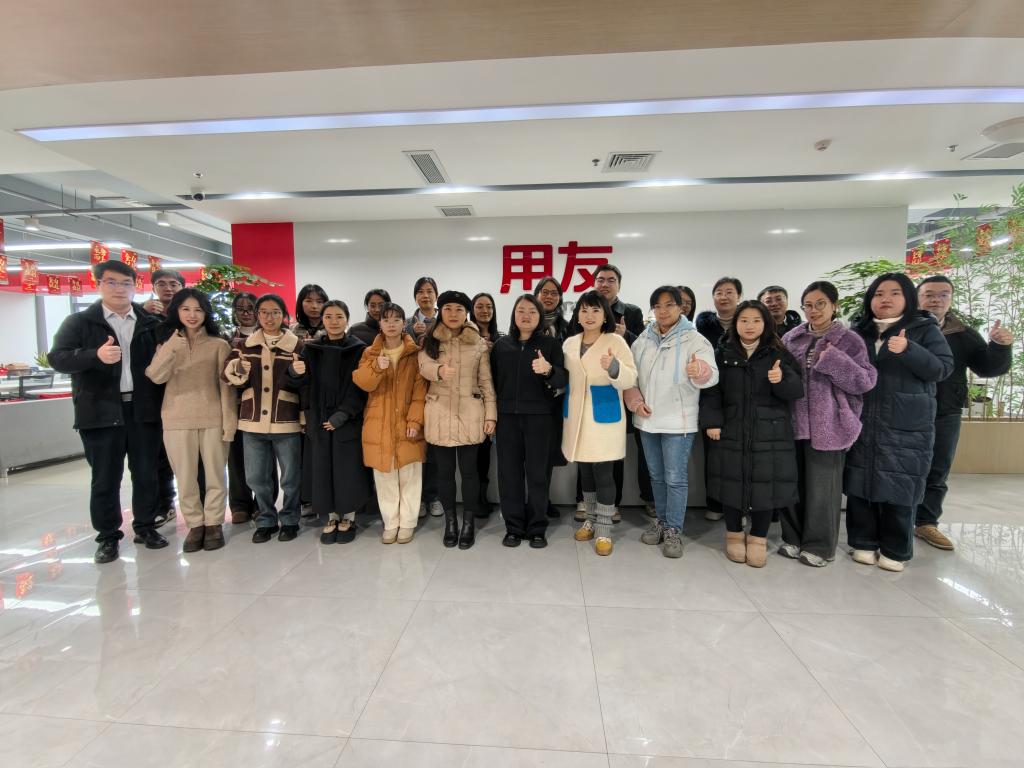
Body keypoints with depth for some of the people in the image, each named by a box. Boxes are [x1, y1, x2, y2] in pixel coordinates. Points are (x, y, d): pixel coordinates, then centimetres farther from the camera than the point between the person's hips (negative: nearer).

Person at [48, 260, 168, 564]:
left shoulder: (151, 323, 10)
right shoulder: (79, 322, 3)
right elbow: (57, 358, -8)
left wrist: (162, 402, -4)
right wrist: (96, 355, -27)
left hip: (144, 410, 2)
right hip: (101, 412, -2)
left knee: (146, 475, 10)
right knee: (105, 479, 6)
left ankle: (145, 527, 25)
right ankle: (108, 537, 20)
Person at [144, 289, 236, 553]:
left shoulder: (219, 345, 1)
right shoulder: (166, 344, 8)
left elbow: (226, 386, -2)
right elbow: (155, 377, -8)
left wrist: (229, 422, -8)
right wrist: (172, 346, -20)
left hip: (212, 419, -2)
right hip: (177, 420, 2)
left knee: (215, 475, 7)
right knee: (185, 477, 9)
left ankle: (213, 523, 21)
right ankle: (195, 525, 22)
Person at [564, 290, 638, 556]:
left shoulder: (616, 341, -6)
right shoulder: (569, 343, 9)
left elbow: (630, 380, -15)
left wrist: (614, 367, -33)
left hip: (604, 416, -5)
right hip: (577, 416, 5)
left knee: (602, 472, -2)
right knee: (585, 470, 14)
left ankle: (604, 529, 12)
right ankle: (591, 519, 31)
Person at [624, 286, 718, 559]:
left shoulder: (695, 340, -9)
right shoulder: (642, 340, 5)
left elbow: (712, 374, -22)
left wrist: (701, 371, -45)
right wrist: (635, 400, -6)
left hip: (678, 422, -5)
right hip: (647, 420, 5)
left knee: (675, 478, 2)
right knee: (656, 475, 17)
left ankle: (674, 530, 16)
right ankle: (661, 520, 34)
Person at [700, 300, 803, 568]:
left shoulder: (779, 354, 5)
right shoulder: (722, 354, 5)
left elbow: (797, 391, -1)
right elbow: (711, 391, 0)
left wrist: (782, 380, -22)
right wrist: (711, 421, -10)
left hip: (770, 434, 0)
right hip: (731, 433, 0)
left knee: (765, 486, 4)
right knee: (732, 484, 7)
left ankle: (758, 539, 23)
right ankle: (734, 534, 26)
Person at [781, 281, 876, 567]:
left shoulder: (849, 340, -1)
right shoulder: (791, 338, 9)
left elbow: (866, 381, -7)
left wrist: (833, 360, -17)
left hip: (828, 426, -3)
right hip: (794, 422, 3)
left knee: (822, 487, 4)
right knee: (793, 483, 10)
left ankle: (820, 545, 21)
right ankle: (793, 537, 26)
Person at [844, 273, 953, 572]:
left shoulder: (926, 329, 2)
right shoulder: (858, 331, 10)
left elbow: (943, 368, -7)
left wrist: (909, 350, -22)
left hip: (906, 427, -3)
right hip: (862, 423, 3)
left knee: (898, 487, 2)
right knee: (861, 484, 5)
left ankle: (895, 550, 17)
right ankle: (864, 542, 19)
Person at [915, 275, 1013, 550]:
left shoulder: (964, 335, 8)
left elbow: (989, 368, 9)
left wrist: (999, 347, -10)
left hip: (946, 416, 5)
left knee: (937, 473, 13)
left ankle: (926, 523, 26)